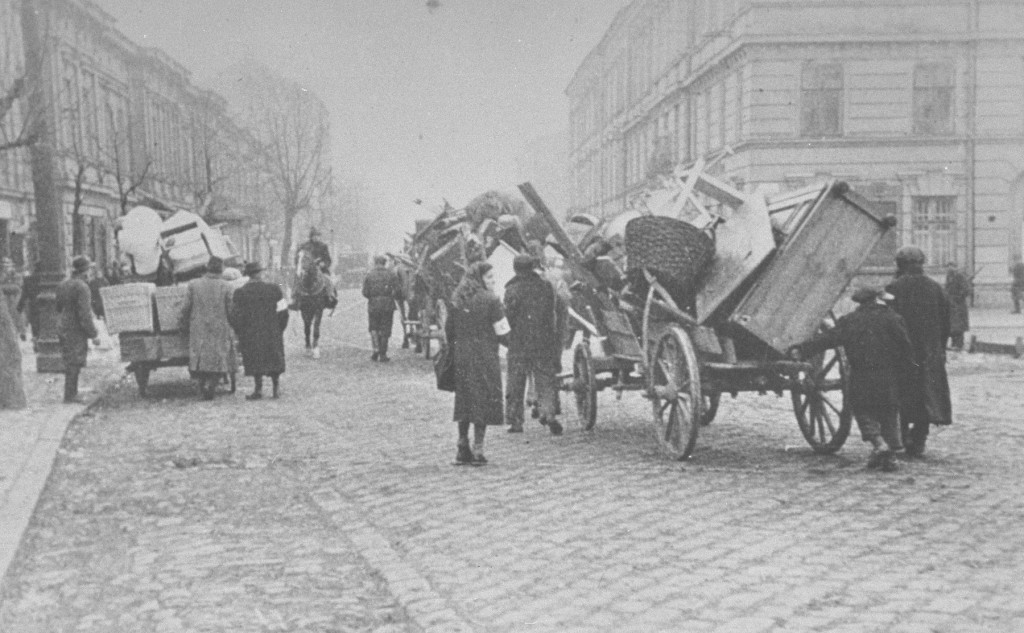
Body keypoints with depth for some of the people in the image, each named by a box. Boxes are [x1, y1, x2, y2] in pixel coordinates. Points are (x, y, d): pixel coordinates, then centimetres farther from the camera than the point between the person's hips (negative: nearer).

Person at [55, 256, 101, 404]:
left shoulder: (63, 284, 10)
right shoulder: (81, 287, -18)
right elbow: (85, 314, -21)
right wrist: (94, 334, -16)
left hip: (62, 329, 9)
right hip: (76, 331, -9)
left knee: (70, 362, 16)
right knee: (74, 363, -2)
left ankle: (72, 393, 23)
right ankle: (70, 396, 2)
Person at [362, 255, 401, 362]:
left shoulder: (369, 275, 1)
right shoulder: (392, 275, 0)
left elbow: (365, 292, -4)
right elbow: (398, 290, -4)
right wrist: (394, 297, 16)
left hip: (373, 306, 0)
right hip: (388, 306, 0)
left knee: (374, 328, 15)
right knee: (385, 330, 6)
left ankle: (376, 349, -2)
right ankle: (383, 354, 7)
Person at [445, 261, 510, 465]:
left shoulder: (457, 301, 7)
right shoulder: (491, 301, -9)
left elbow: (448, 330, 11)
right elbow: (503, 333, -10)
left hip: (461, 356, 5)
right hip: (485, 356, -5)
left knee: (464, 400, 12)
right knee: (484, 400, 1)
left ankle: (462, 449, 12)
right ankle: (477, 449, -2)